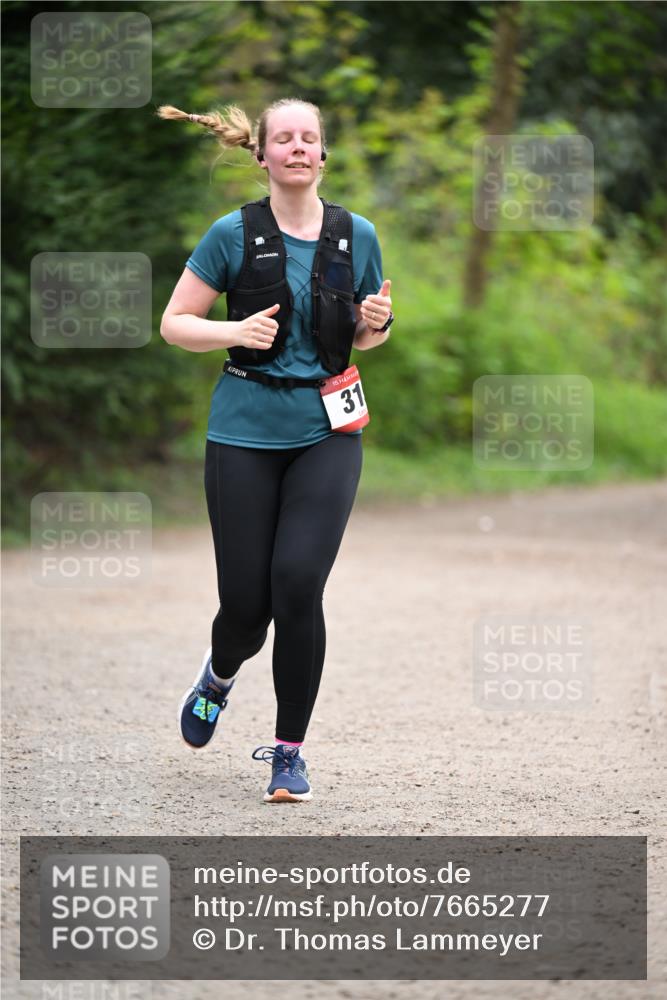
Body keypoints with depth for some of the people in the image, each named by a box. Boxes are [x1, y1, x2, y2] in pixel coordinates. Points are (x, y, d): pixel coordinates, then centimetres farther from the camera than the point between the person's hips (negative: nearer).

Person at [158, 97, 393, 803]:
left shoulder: (356, 236, 4)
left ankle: (289, 750, 0)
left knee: (298, 584, -15)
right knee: (246, 600, -2)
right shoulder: (234, 234, -3)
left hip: (327, 433, 1)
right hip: (246, 432, -1)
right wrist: (234, 331, -17)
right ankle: (219, 675, 36)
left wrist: (376, 322, -5)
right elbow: (174, 323, 1)